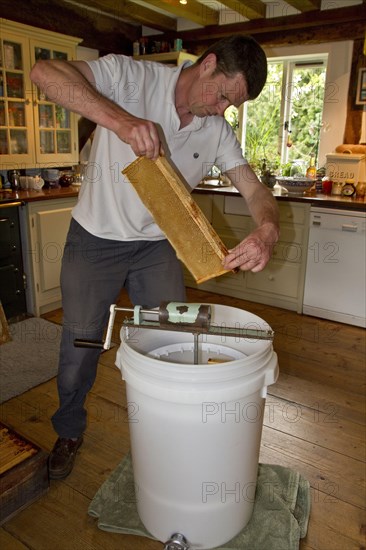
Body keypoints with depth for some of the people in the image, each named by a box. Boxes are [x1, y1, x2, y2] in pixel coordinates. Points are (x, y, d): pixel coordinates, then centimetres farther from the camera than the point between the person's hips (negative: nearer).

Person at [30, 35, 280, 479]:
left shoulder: (218, 131, -3)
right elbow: (45, 72, -26)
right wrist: (121, 120, -42)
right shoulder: (131, 76, -15)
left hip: (157, 246, 4)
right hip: (95, 240, -3)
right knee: (80, 345, 8)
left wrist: (267, 231, -31)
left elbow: (255, 190, -7)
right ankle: (69, 432, 36)